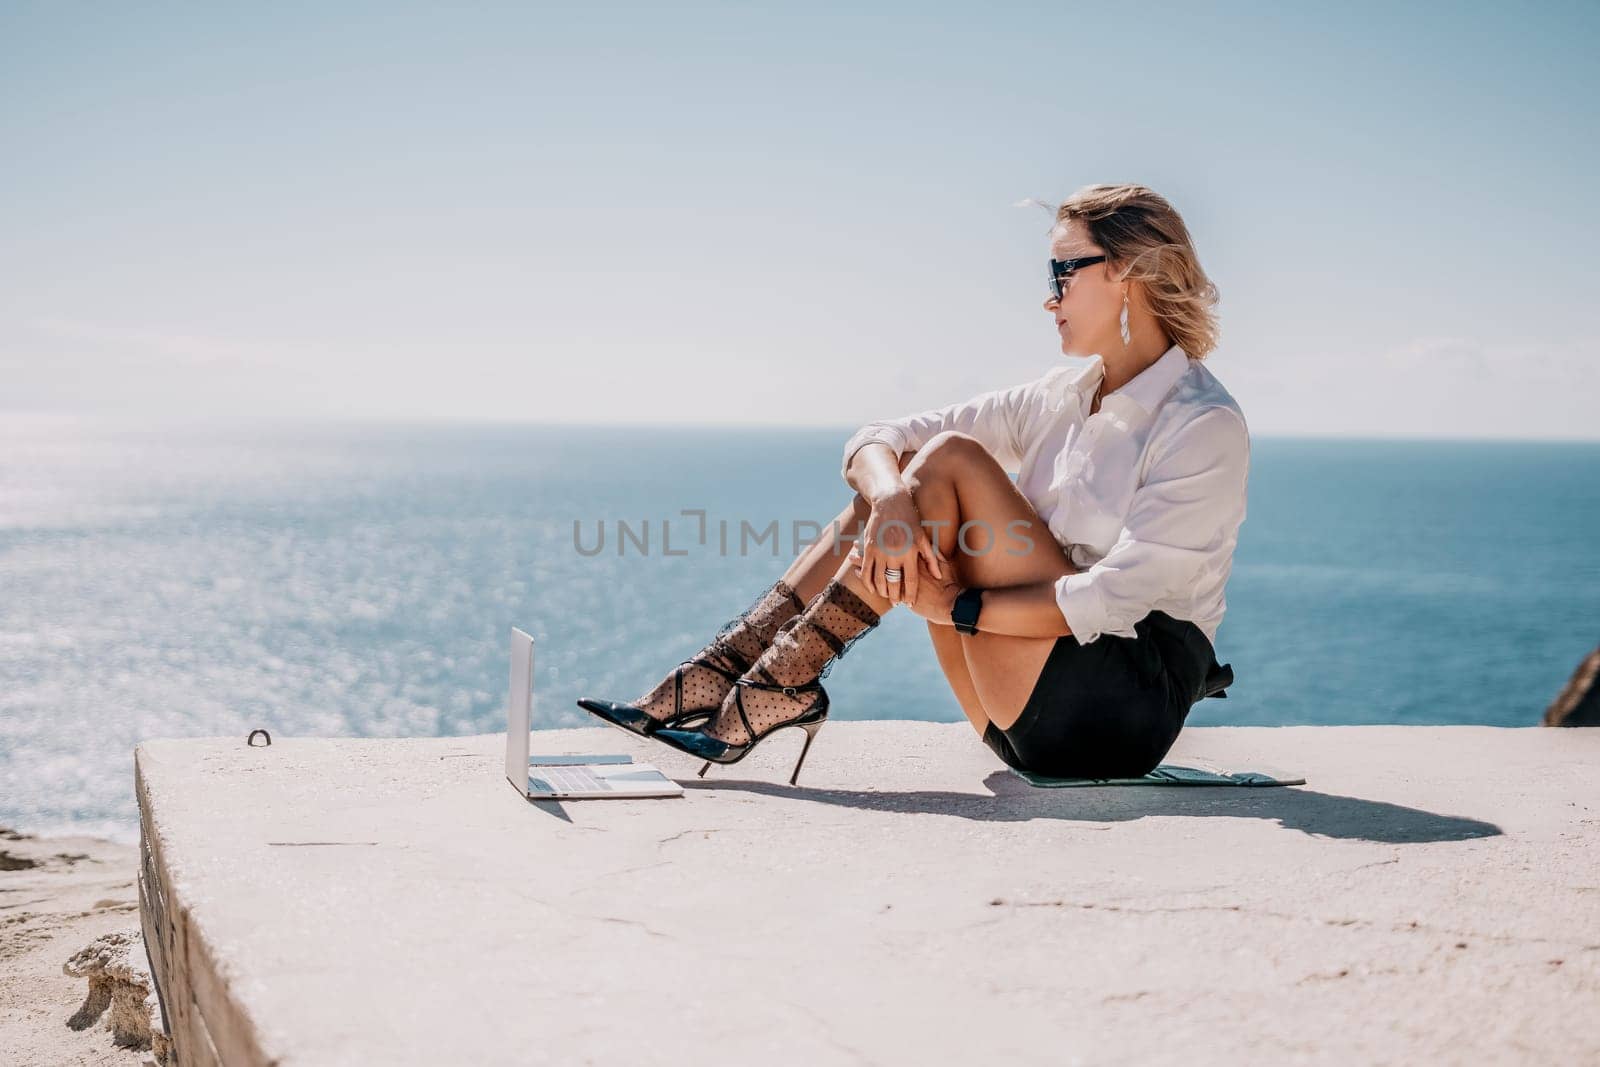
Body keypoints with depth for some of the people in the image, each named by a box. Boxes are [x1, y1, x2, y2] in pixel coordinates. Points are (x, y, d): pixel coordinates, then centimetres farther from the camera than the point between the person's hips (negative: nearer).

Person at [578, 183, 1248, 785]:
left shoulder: (1206, 427, -9)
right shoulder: (1060, 399, 12)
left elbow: (1114, 599, -20)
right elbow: (875, 441, 4)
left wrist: (954, 607, -19)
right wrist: (892, 500, -19)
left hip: (1133, 703, -7)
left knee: (950, 460, -18)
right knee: (897, 477, -5)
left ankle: (775, 688, -21)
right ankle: (721, 673, -14)